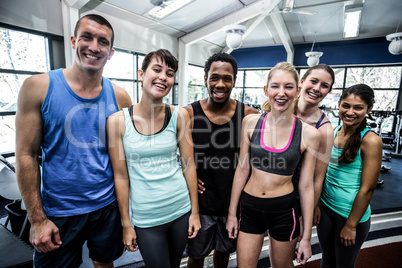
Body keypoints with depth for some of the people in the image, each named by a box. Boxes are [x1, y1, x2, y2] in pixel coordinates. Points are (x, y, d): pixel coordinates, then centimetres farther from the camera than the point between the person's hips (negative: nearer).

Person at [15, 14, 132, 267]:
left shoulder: (120, 97, -4)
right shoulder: (38, 87, -9)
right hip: (58, 213, -1)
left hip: (108, 206, 2)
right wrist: (37, 219, -7)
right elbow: (26, 155, -8)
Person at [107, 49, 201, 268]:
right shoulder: (118, 121, -12)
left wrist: (195, 212, 1)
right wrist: (126, 225, 1)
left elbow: (188, 165, -3)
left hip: (181, 210, 2)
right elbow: (121, 176, -6)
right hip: (146, 218, -1)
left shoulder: (179, 116, -8)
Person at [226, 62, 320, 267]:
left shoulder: (309, 134, -11)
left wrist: (306, 237, 1)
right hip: (250, 206, 1)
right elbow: (242, 169, -2)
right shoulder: (251, 122, -8)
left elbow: (306, 186, -4)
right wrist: (232, 212, 3)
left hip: (284, 211, 0)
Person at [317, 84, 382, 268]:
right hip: (325, 207, 4)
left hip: (352, 213, -4)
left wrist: (351, 225, -12)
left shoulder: (370, 141, -17)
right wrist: (316, 203, 7)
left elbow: (367, 188, -16)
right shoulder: (331, 132, -1)